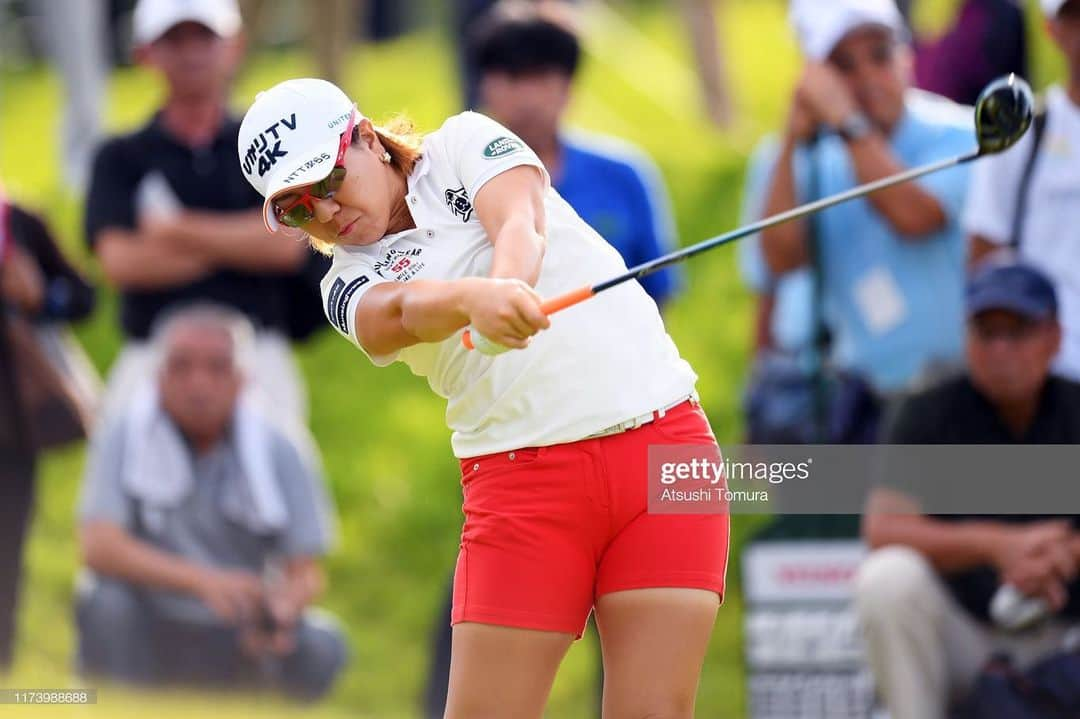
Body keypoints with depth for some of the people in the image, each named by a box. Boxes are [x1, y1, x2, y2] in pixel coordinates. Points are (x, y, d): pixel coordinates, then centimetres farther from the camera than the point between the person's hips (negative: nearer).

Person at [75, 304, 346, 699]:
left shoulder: (280, 454, -3)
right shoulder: (125, 436, -8)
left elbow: (307, 572, -6)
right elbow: (98, 547, -21)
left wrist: (285, 605, -32)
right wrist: (202, 581, -36)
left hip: (237, 639, 2)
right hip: (148, 635, -2)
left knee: (321, 647, -25)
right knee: (105, 605, -32)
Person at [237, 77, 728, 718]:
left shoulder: (465, 144, 9)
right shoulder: (352, 285, 8)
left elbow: (520, 222, -12)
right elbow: (403, 312, -16)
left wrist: (510, 287, -35)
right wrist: (475, 297, -39)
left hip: (660, 441, -1)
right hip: (519, 478, 1)